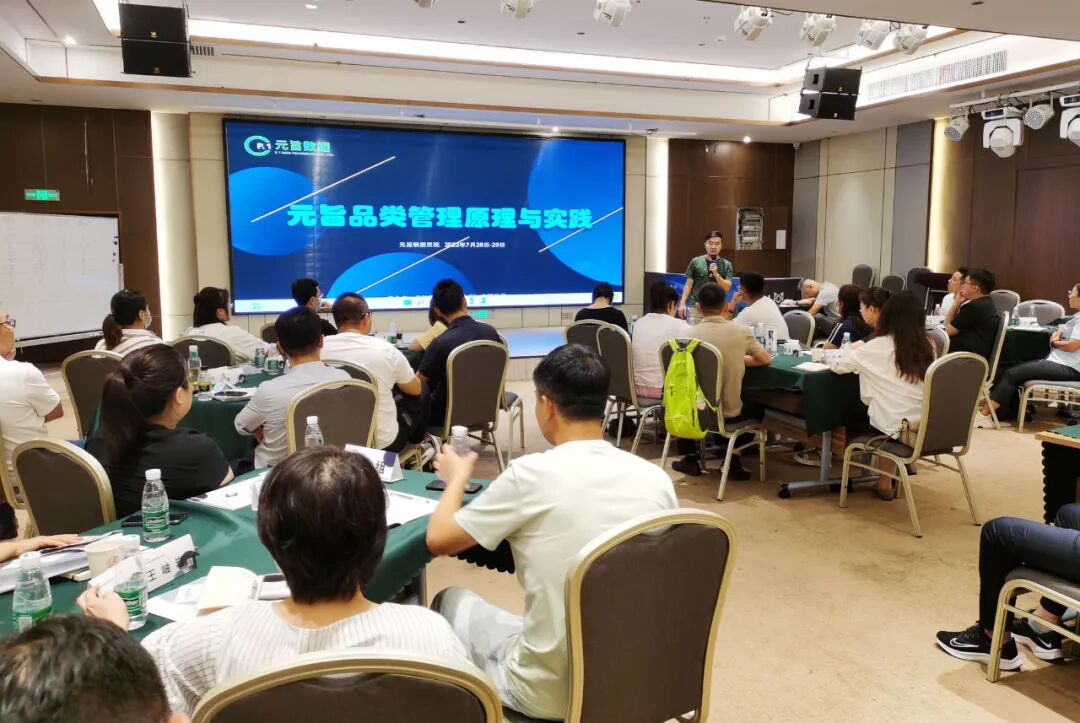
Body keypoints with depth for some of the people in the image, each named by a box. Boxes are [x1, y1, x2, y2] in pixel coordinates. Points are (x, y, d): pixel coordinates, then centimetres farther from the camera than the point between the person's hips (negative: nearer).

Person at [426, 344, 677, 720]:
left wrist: (458, 477, 13)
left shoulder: (532, 475, -20)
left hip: (550, 692, -5)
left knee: (450, 602, 21)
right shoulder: (657, 479, -7)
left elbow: (438, 540, -6)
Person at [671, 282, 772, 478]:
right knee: (756, 405, 33)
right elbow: (766, 360, 5)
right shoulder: (741, 331, -10)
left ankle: (690, 459, 34)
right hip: (728, 414, 0)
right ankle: (734, 462, 28)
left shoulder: (689, 334, -12)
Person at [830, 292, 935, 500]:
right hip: (928, 428, 4)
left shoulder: (881, 346, -9)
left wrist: (855, 350, 19)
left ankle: (886, 482, 28)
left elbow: (839, 366, -2)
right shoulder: (927, 346, 3)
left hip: (898, 429, -4)